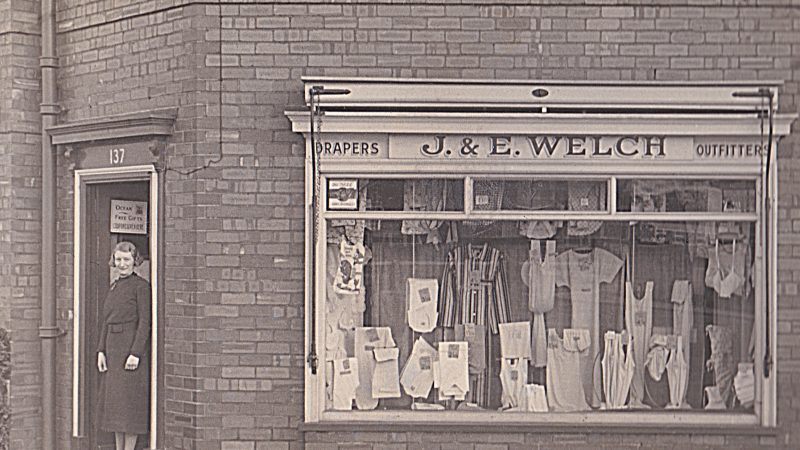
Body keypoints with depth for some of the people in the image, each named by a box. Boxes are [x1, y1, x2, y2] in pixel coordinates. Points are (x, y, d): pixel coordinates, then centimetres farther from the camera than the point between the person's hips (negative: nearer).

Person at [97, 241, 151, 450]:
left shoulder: (141, 286, -7)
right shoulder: (113, 287, 15)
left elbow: (145, 322, -12)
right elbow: (106, 321, 16)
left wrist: (136, 353, -18)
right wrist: (101, 351, 8)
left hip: (132, 348, -8)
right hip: (113, 351, 8)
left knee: (130, 402, -5)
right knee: (114, 401, 9)